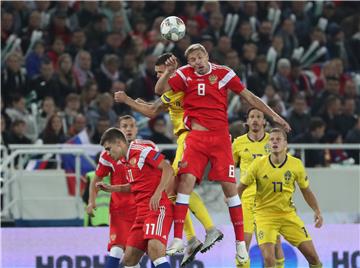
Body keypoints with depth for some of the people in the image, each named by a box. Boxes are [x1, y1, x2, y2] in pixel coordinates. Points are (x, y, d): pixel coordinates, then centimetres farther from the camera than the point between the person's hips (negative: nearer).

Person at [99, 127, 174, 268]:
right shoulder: (128, 160, 20)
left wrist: (158, 193, -25)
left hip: (158, 208, -10)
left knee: (154, 249, -30)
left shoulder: (141, 150, -7)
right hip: (142, 211, 10)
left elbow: (168, 169, -15)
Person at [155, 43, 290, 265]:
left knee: (229, 186, -3)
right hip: (196, 137, 0)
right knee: (186, 180, -14)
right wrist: (169, 72, -23)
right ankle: (178, 238, -11)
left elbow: (248, 96, 8)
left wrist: (273, 115, 6)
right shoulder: (185, 75, 3)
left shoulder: (223, 73, 2)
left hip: (220, 137, 0)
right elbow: (160, 90, -5)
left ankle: (240, 241, 7)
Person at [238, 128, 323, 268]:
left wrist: (317, 212, -1)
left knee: (312, 255, -2)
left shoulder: (296, 164, -6)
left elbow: (306, 191, 8)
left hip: (288, 214, 2)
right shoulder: (258, 164, -11)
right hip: (264, 214, -2)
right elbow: (241, 187, 0)